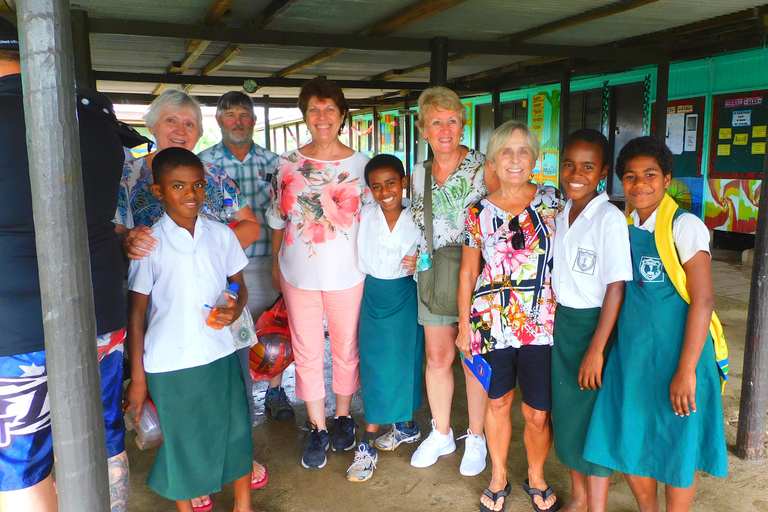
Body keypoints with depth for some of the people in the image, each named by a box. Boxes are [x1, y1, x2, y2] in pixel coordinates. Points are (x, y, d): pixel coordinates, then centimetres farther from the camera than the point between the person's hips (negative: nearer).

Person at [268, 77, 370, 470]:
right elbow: (277, 220, 9)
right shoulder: (287, 164, 3)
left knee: (346, 348, 11)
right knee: (306, 352, 8)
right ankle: (317, 428, 24)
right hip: (299, 272, 1)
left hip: (346, 273, -1)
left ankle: (342, 416, 33)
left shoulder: (360, 165, 0)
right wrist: (275, 266, 11)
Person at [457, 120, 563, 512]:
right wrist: (464, 326, 8)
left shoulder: (552, 201, 2)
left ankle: (536, 477, 35)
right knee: (498, 403, 14)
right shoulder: (479, 213, 2)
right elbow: (468, 273, 8)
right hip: (492, 323, 1)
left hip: (542, 323, 0)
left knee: (538, 413, 7)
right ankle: (499, 477, 37)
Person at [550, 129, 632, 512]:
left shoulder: (610, 219, -16)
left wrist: (596, 350, -20)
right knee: (566, 412, 16)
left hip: (594, 325, -7)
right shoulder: (561, 216, 6)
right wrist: (556, 321, 11)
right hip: (561, 323, 7)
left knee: (593, 420, 4)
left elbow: (616, 289, -18)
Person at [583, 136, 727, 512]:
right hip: (631, 353, 6)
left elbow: (703, 300, -16)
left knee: (677, 451, 10)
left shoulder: (684, 226, -12)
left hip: (675, 357, -5)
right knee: (626, 444, 14)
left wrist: (686, 370, -18)